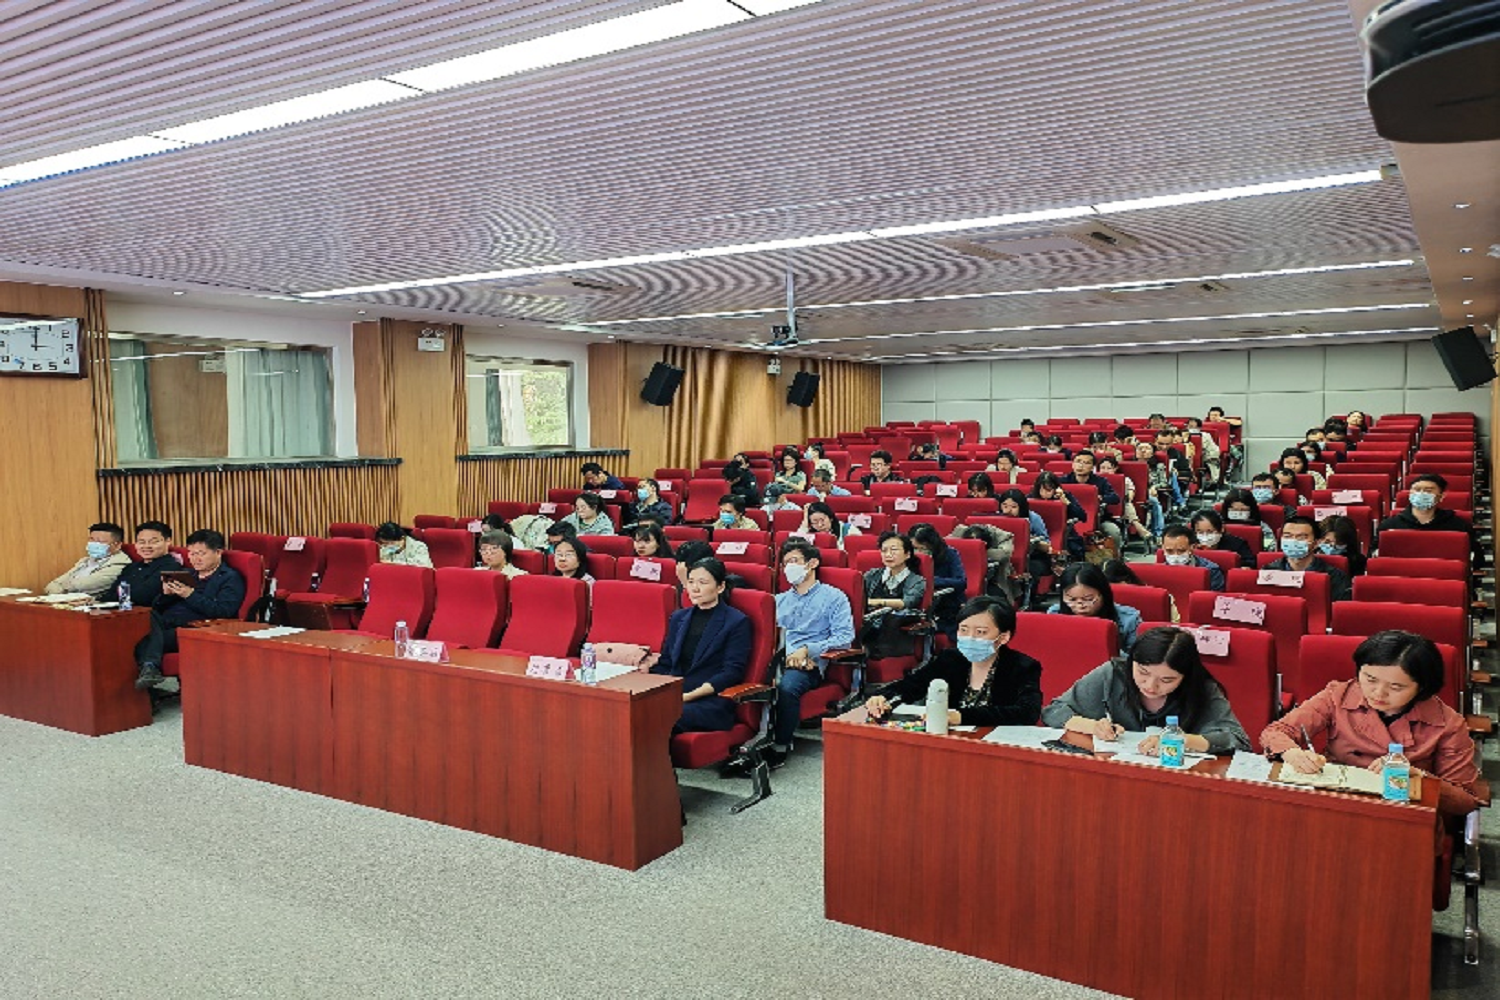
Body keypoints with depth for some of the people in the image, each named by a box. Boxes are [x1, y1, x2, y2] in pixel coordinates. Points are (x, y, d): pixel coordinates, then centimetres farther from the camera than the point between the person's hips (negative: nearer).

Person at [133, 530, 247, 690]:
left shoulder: (231, 578, 9)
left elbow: (223, 611, -9)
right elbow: (157, 608, 24)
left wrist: (190, 595, -16)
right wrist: (166, 594, 0)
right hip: (164, 625, 6)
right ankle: (150, 667, -45)